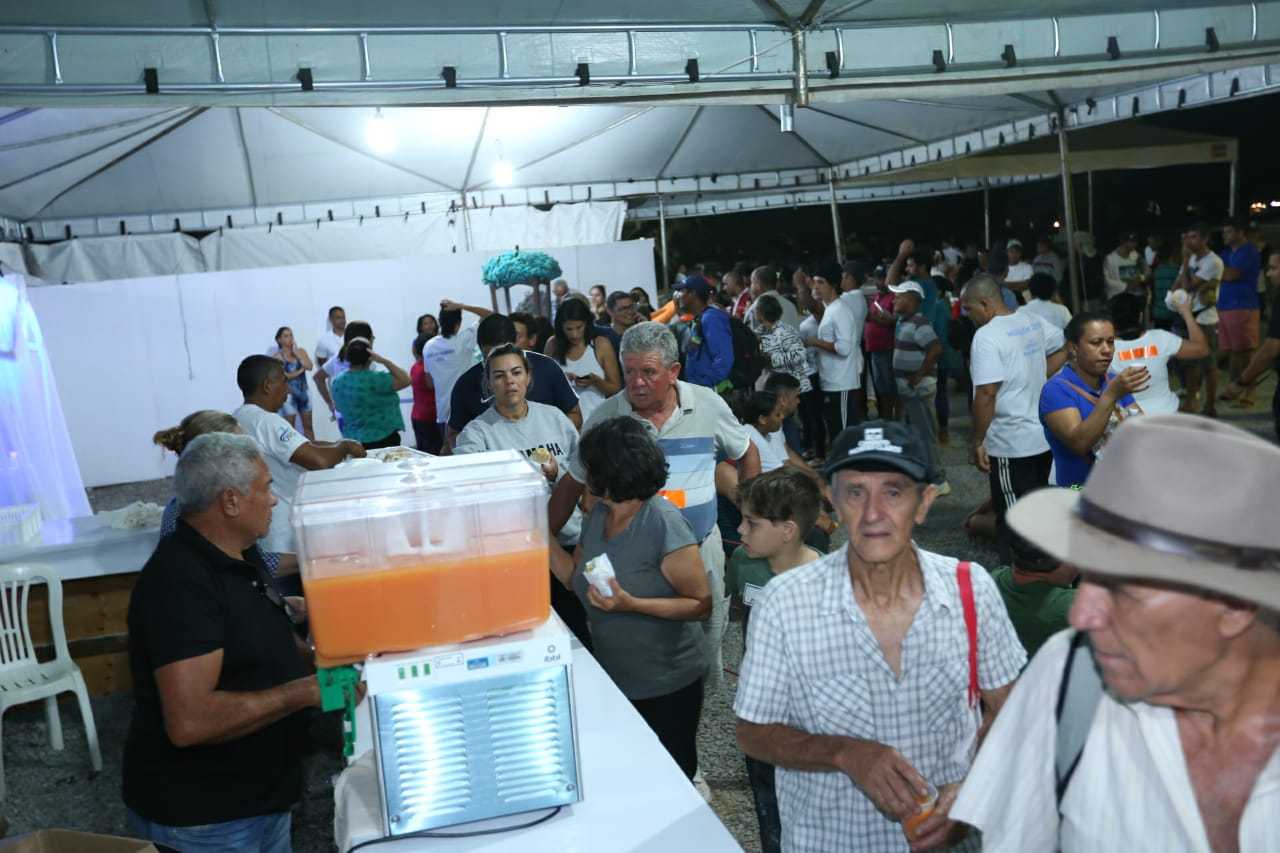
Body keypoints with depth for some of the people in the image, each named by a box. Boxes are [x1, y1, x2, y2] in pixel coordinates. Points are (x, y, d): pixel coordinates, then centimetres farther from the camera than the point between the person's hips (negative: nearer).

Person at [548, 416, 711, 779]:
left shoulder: (664, 524, -23)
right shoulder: (597, 515, 0)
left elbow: (700, 604, -20)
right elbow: (576, 579, 9)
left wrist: (632, 604, -30)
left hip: (666, 686, -6)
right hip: (611, 678, 7)